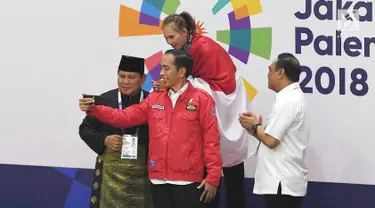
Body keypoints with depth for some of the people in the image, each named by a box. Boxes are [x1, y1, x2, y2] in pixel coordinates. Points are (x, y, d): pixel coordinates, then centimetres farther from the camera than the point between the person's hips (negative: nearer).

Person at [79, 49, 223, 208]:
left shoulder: (201, 99, -3)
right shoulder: (154, 99, 12)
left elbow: (211, 139, -6)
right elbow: (125, 118, 11)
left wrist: (213, 177, -10)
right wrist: (93, 109, -1)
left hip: (188, 181, -5)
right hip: (158, 180, 5)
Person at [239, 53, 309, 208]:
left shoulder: (287, 101, -17)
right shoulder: (293, 97, 17)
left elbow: (271, 140, -21)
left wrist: (254, 126, -4)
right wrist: (257, 127, 7)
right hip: (286, 181, 10)